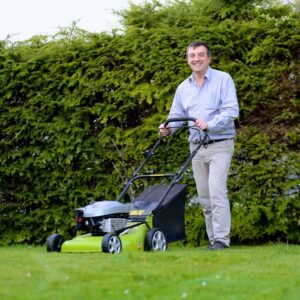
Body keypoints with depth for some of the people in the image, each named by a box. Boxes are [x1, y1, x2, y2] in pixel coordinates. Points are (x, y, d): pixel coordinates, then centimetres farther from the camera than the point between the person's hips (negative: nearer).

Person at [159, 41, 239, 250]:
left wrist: (209, 124, -27)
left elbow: (231, 111, -13)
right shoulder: (183, 88, 13)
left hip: (220, 145, -6)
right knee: (204, 197, 6)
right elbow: (176, 116, 16)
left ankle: (221, 239, -17)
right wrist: (168, 128, -7)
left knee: (217, 191, -17)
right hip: (196, 147, 6)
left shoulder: (223, 79, -3)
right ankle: (213, 238, 13)